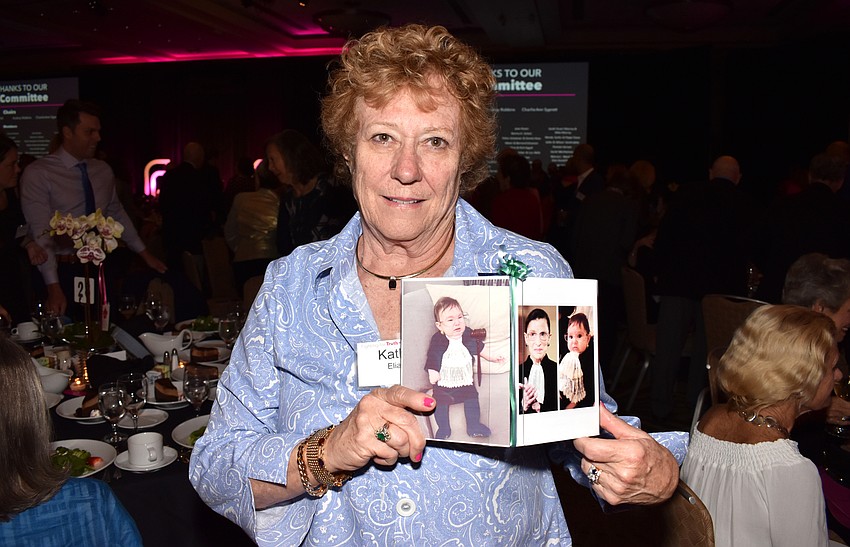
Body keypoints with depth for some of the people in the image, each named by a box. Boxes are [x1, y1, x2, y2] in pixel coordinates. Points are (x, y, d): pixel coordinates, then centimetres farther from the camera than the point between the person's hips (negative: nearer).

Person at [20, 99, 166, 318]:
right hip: (64, 272, -4)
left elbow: (117, 214, 17)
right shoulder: (38, 174, -10)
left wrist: (144, 253, 13)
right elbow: (41, 234, -15)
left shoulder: (104, 171, 6)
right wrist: (53, 287, -23)